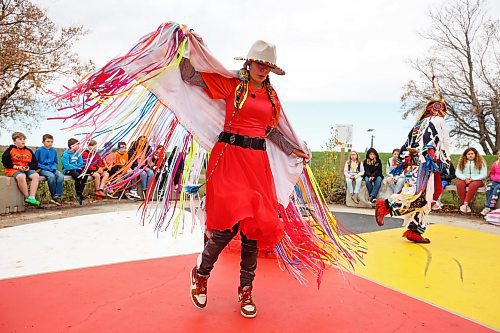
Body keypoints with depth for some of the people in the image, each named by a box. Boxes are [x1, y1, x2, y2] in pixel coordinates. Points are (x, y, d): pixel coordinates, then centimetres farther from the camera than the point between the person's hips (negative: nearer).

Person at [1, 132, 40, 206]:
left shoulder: (28, 151, 14)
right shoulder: (10, 150, 3)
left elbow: (35, 162, 14)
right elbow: (5, 162, -3)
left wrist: (29, 167, -6)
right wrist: (17, 167, -13)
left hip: (27, 169, 4)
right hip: (13, 169, -4)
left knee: (35, 175, -27)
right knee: (21, 176, -38)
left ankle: (32, 197, -32)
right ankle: (27, 197, -27)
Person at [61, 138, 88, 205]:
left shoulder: (78, 153, 9)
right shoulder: (66, 154, -10)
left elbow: (81, 164, 10)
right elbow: (67, 166, -18)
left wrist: (82, 170, -11)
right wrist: (77, 167, -15)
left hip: (77, 169, 6)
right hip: (68, 170, -6)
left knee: (85, 175, -24)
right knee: (77, 176, -34)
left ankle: (80, 193, -18)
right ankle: (78, 194, -20)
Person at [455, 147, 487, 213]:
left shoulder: (481, 162, 2)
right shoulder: (461, 162, 9)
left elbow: (484, 175, -4)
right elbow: (457, 173, 4)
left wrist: (472, 179, -16)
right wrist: (465, 178, -14)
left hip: (477, 180, -2)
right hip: (464, 179, 2)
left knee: (473, 185, -38)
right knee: (459, 184, -33)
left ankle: (465, 204, -40)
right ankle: (466, 205, -34)